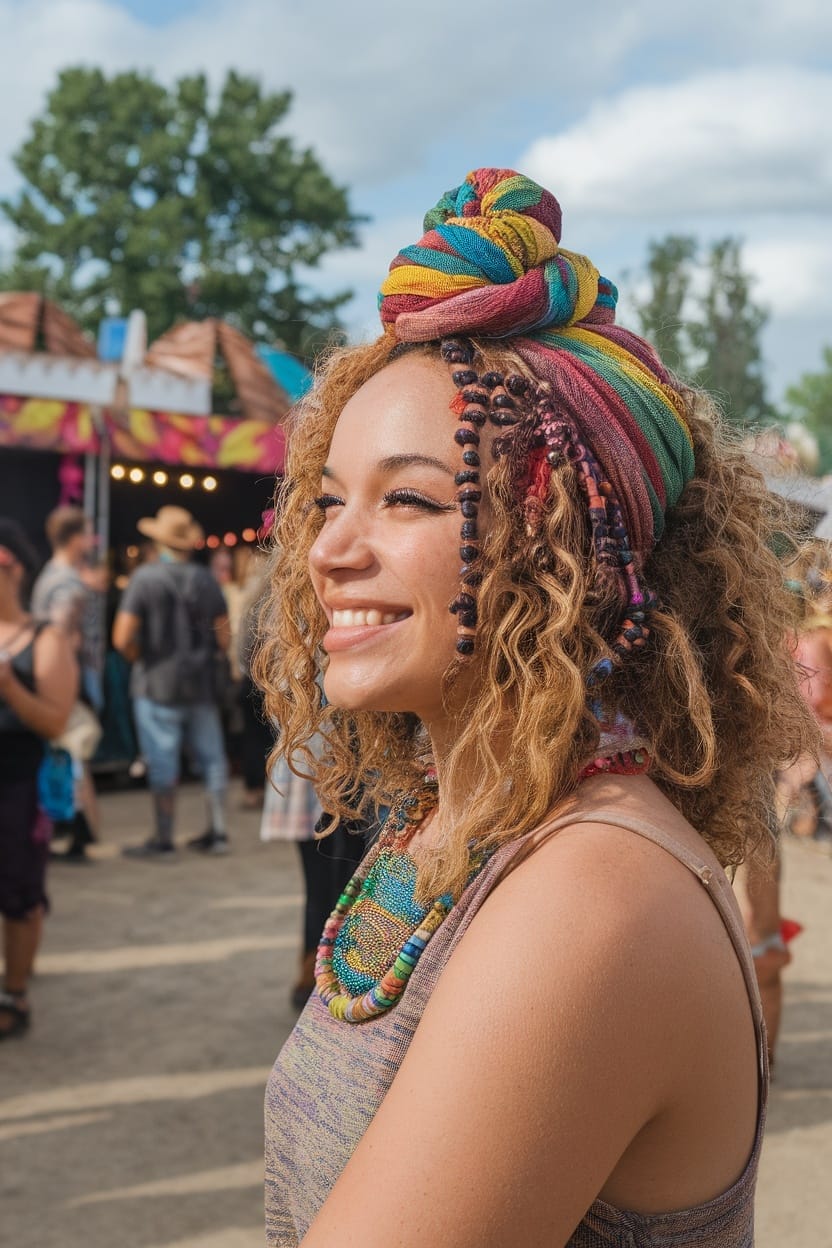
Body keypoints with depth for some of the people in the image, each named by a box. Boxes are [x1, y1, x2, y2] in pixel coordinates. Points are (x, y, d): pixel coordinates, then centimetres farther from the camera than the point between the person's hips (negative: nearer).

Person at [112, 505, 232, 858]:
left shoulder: (144, 577, -11)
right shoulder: (206, 580, 2)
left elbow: (123, 638, -16)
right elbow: (224, 639, 2)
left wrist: (143, 660, 2)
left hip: (157, 685, -4)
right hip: (201, 684, 4)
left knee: (162, 762, 2)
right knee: (211, 757, 12)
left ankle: (163, 839, 9)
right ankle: (217, 832, 17)